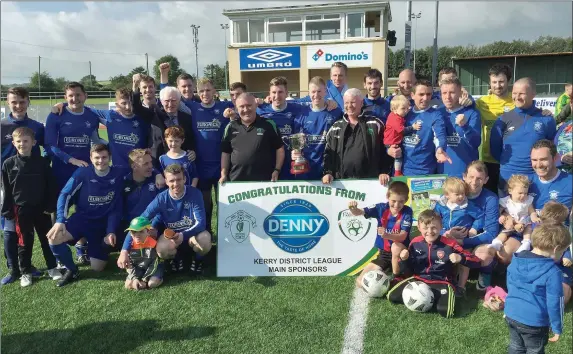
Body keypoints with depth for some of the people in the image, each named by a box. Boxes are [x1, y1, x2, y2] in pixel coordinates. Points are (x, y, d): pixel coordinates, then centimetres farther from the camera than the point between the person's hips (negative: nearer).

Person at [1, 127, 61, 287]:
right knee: (24, 242, 10)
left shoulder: (42, 162, -4)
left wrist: (50, 206, -5)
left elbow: (51, 186, -1)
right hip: (21, 209, 0)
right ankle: (25, 272, 22)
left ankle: (52, 267, 24)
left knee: (47, 238, 10)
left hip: (41, 208, 0)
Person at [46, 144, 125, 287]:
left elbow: (117, 207, -6)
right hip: (81, 219, 0)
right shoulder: (83, 173, -12)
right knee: (53, 237, -29)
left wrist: (111, 231, -13)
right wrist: (60, 220, -24)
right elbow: (65, 195, -10)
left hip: (103, 224, 0)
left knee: (97, 268, 2)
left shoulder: (119, 174, -11)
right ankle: (72, 270, -2)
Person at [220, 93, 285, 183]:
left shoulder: (269, 125, -1)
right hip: (236, 180, 3)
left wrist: (277, 170, -6)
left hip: (263, 181, -3)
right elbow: (225, 152, 13)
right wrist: (223, 174, 4)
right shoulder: (231, 127, 8)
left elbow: (279, 148, 3)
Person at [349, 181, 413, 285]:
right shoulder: (381, 208, -8)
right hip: (384, 253, 3)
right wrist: (353, 208, -35)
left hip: (400, 252, -3)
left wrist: (387, 235, -45)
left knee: (396, 246, -40)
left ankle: (395, 278, -14)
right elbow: (358, 213, -11)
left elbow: (402, 237, -25)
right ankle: (387, 268, 17)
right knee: (361, 282, -7)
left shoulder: (407, 212, -16)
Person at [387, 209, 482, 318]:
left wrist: (460, 258, -32)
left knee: (445, 311, -30)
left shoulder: (449, 244, -13)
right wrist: (405, 259, -13)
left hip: (441, 282, -3)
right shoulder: (415, 243, -3)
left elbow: (476, 262, -11)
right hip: (418, 279, 4)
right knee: (392, 296, -9)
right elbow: (411, 269, 10)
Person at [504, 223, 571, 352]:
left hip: (511, 315, 6)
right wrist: (557, 328, -4)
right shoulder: (552, 272, -21)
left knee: (516, 348, 24)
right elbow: (554, 303, -17)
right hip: (534, 321, -5)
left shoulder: (515, 261, -1)